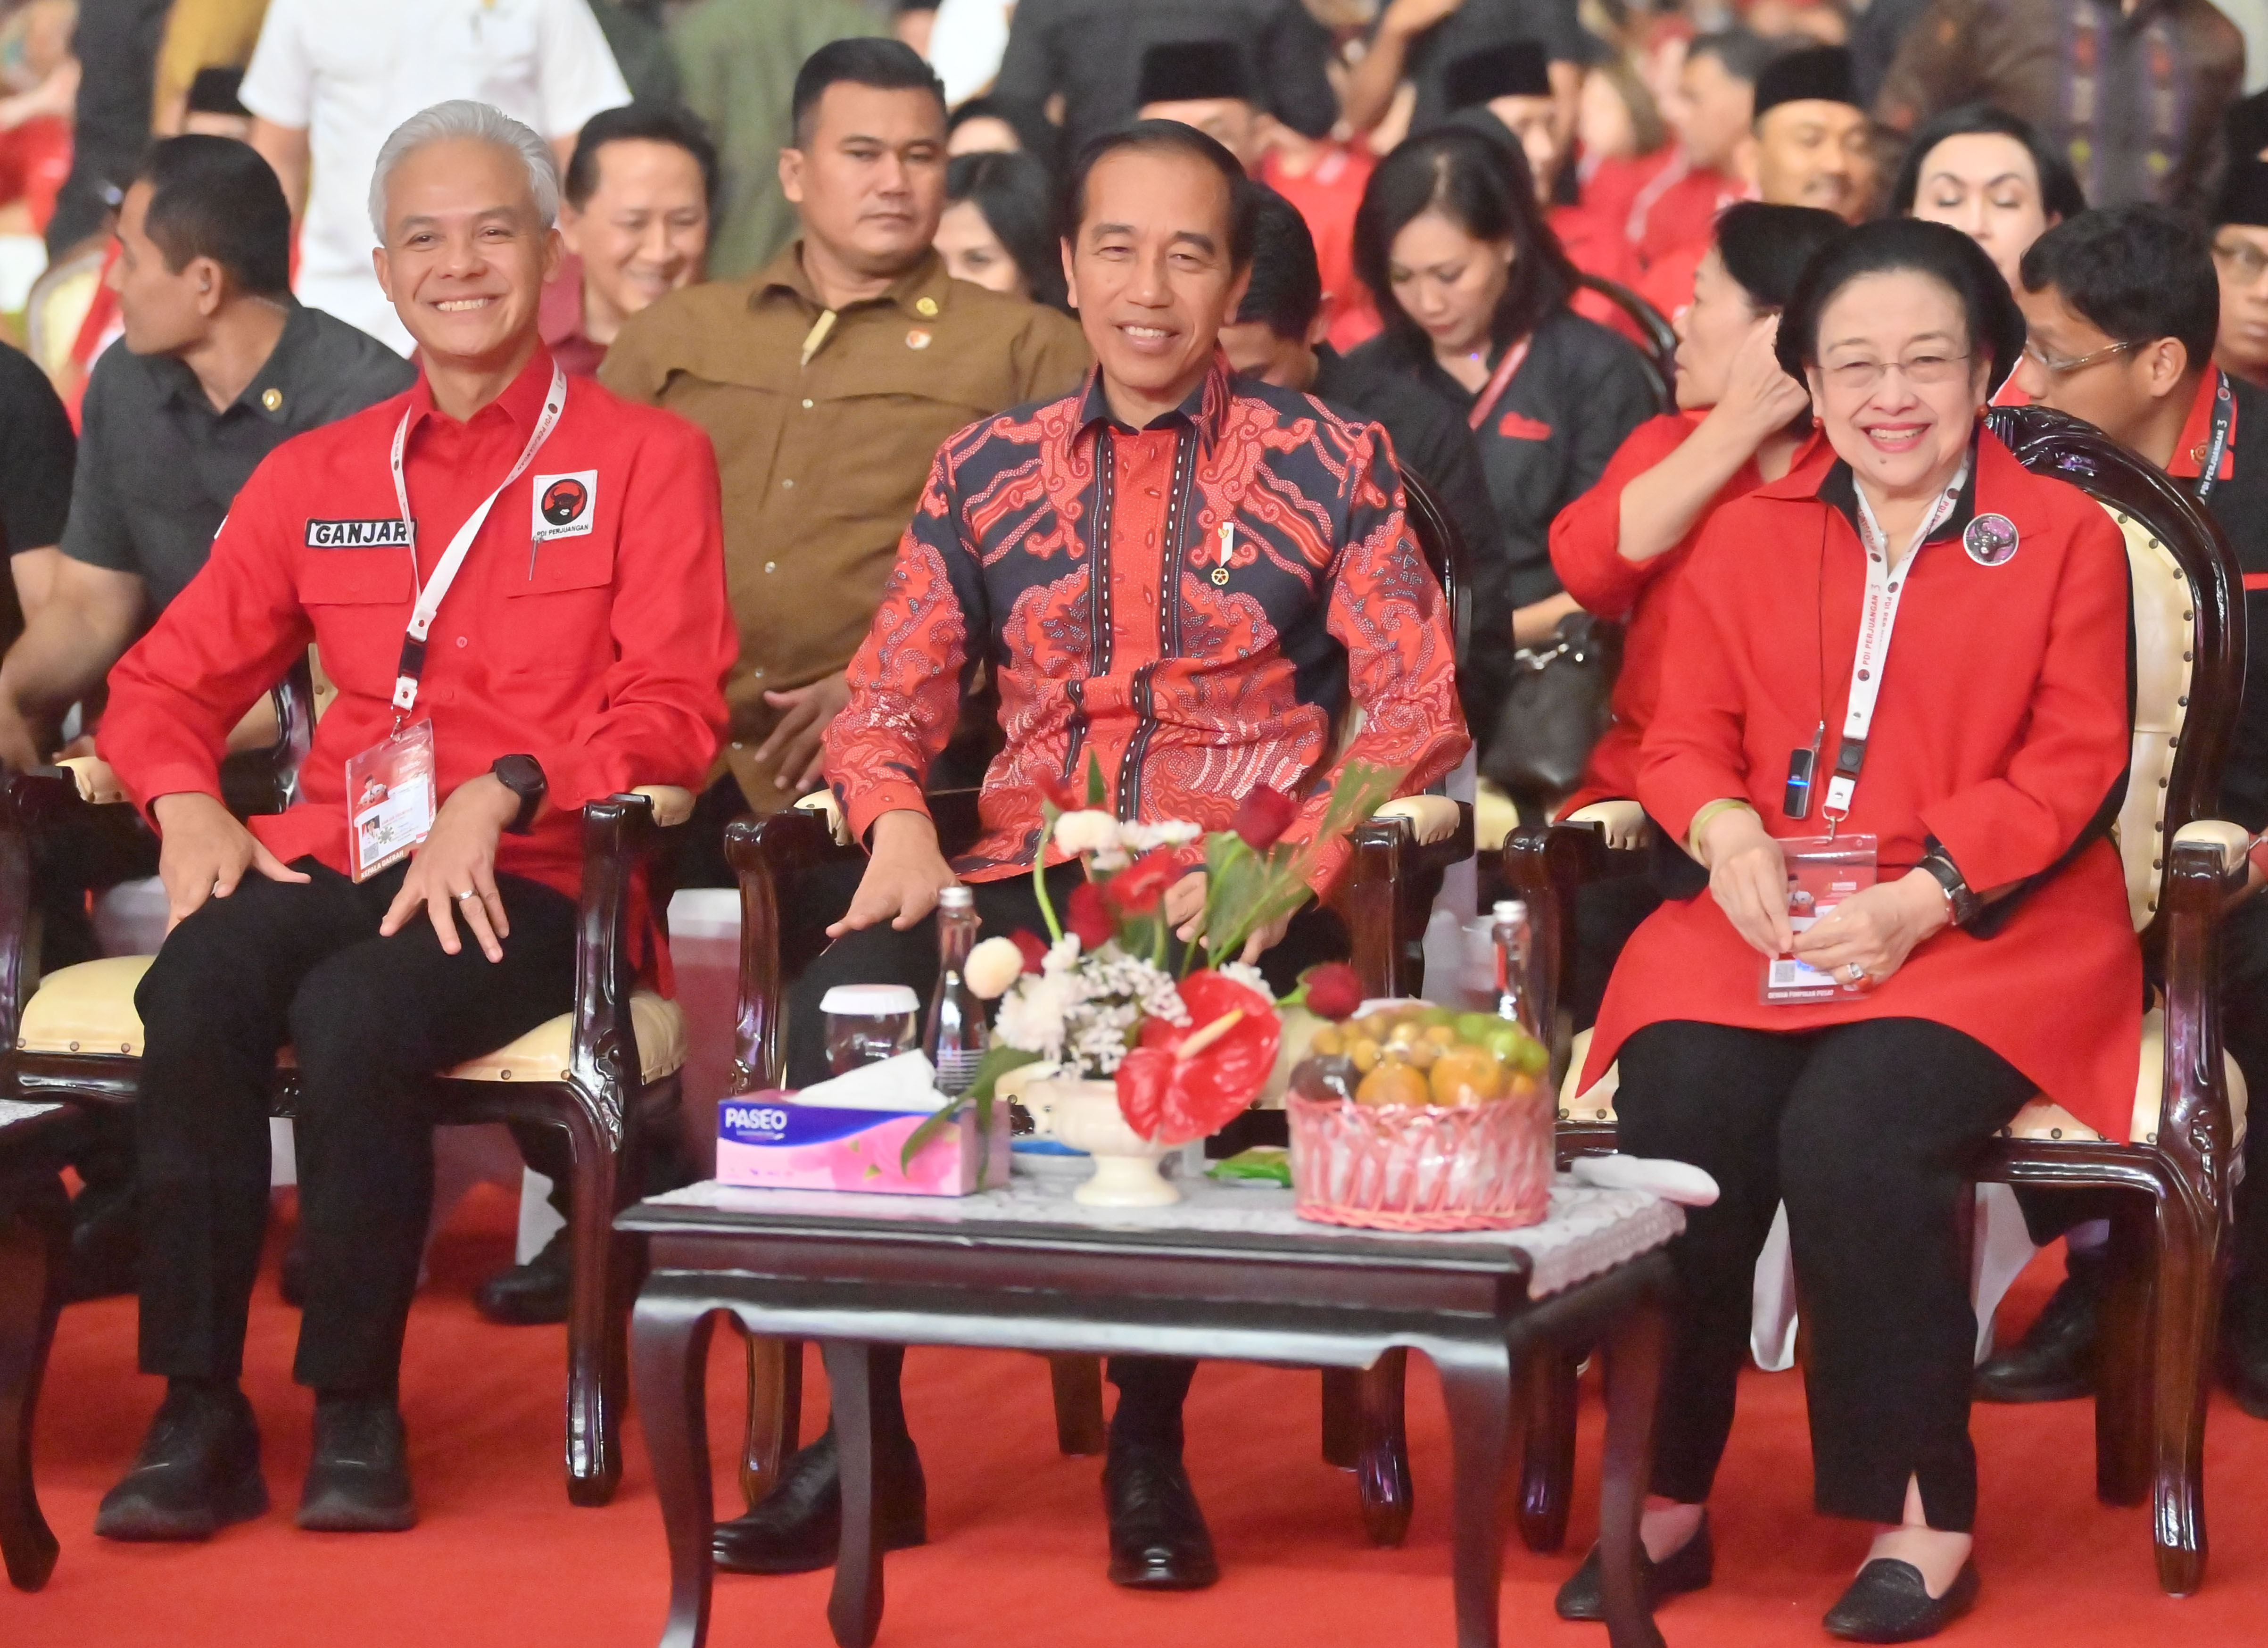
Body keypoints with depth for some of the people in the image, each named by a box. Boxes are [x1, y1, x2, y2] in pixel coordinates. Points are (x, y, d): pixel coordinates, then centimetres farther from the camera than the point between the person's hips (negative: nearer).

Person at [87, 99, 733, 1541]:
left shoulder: (646, 459, 8)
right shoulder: (314, 477, 20)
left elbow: (674, 714, -1)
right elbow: (170, 680, 21)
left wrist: (499, 795, -17)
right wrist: (187, 803, -1)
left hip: (529, 882, -3)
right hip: (331, 863, 3)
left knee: (353, 1018, -34)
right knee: (198, 989, -30)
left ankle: (359, 1412, -20)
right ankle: (199, 1417, -24)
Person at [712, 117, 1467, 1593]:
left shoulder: (1332, 464, 8)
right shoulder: (988, 471, 17)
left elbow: (1413, 712, 1)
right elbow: (892, 694, 14)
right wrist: (900, 822, -9)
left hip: (1233, 900, -3)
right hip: (1025, 882, 3)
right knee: (844, 1007, -28)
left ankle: (1150, 1454, -16)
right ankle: (863, 1442, -14)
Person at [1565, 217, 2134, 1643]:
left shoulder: (2068, 539, 7)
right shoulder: (1750, 534, 17)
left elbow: (2072, 767, -1)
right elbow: (1687, 735, 13)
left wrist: (1917, 899, -16)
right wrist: (1726, 830, -12)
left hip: (1991, 935, -3)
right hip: (1766, 928, 3)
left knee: (1854, 1135, -31)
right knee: (1680, 1113, -27)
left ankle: (1925, 1514, -18)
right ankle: (1667, 1496, -15)